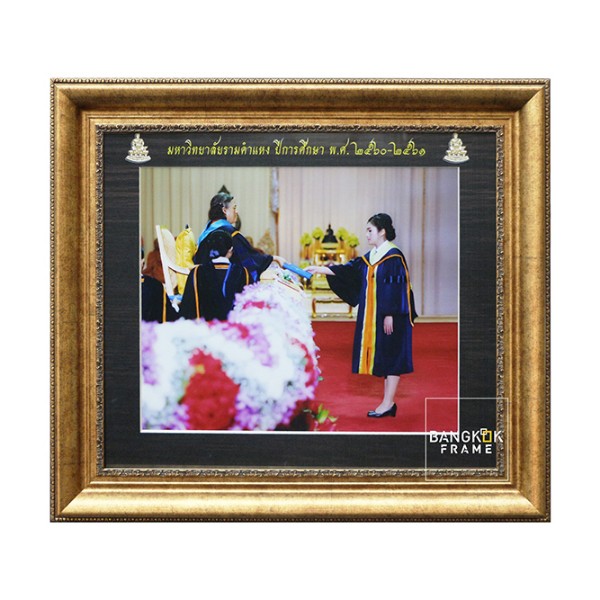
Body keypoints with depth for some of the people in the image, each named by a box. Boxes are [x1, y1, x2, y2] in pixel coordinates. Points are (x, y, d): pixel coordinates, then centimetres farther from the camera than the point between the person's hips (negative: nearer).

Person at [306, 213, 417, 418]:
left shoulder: (394, 257, -12)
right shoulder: (370, 257, 13)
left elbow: (396, 289, -16)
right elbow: (346, 269, 12)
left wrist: (390, 315, -19)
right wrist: (318, 269, 8)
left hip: (391, 316, -8)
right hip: (375, 316, 8)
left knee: (391, 356, -3)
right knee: (383, 356, 9)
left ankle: (388, 403, 2)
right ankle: (389, 403, 15)